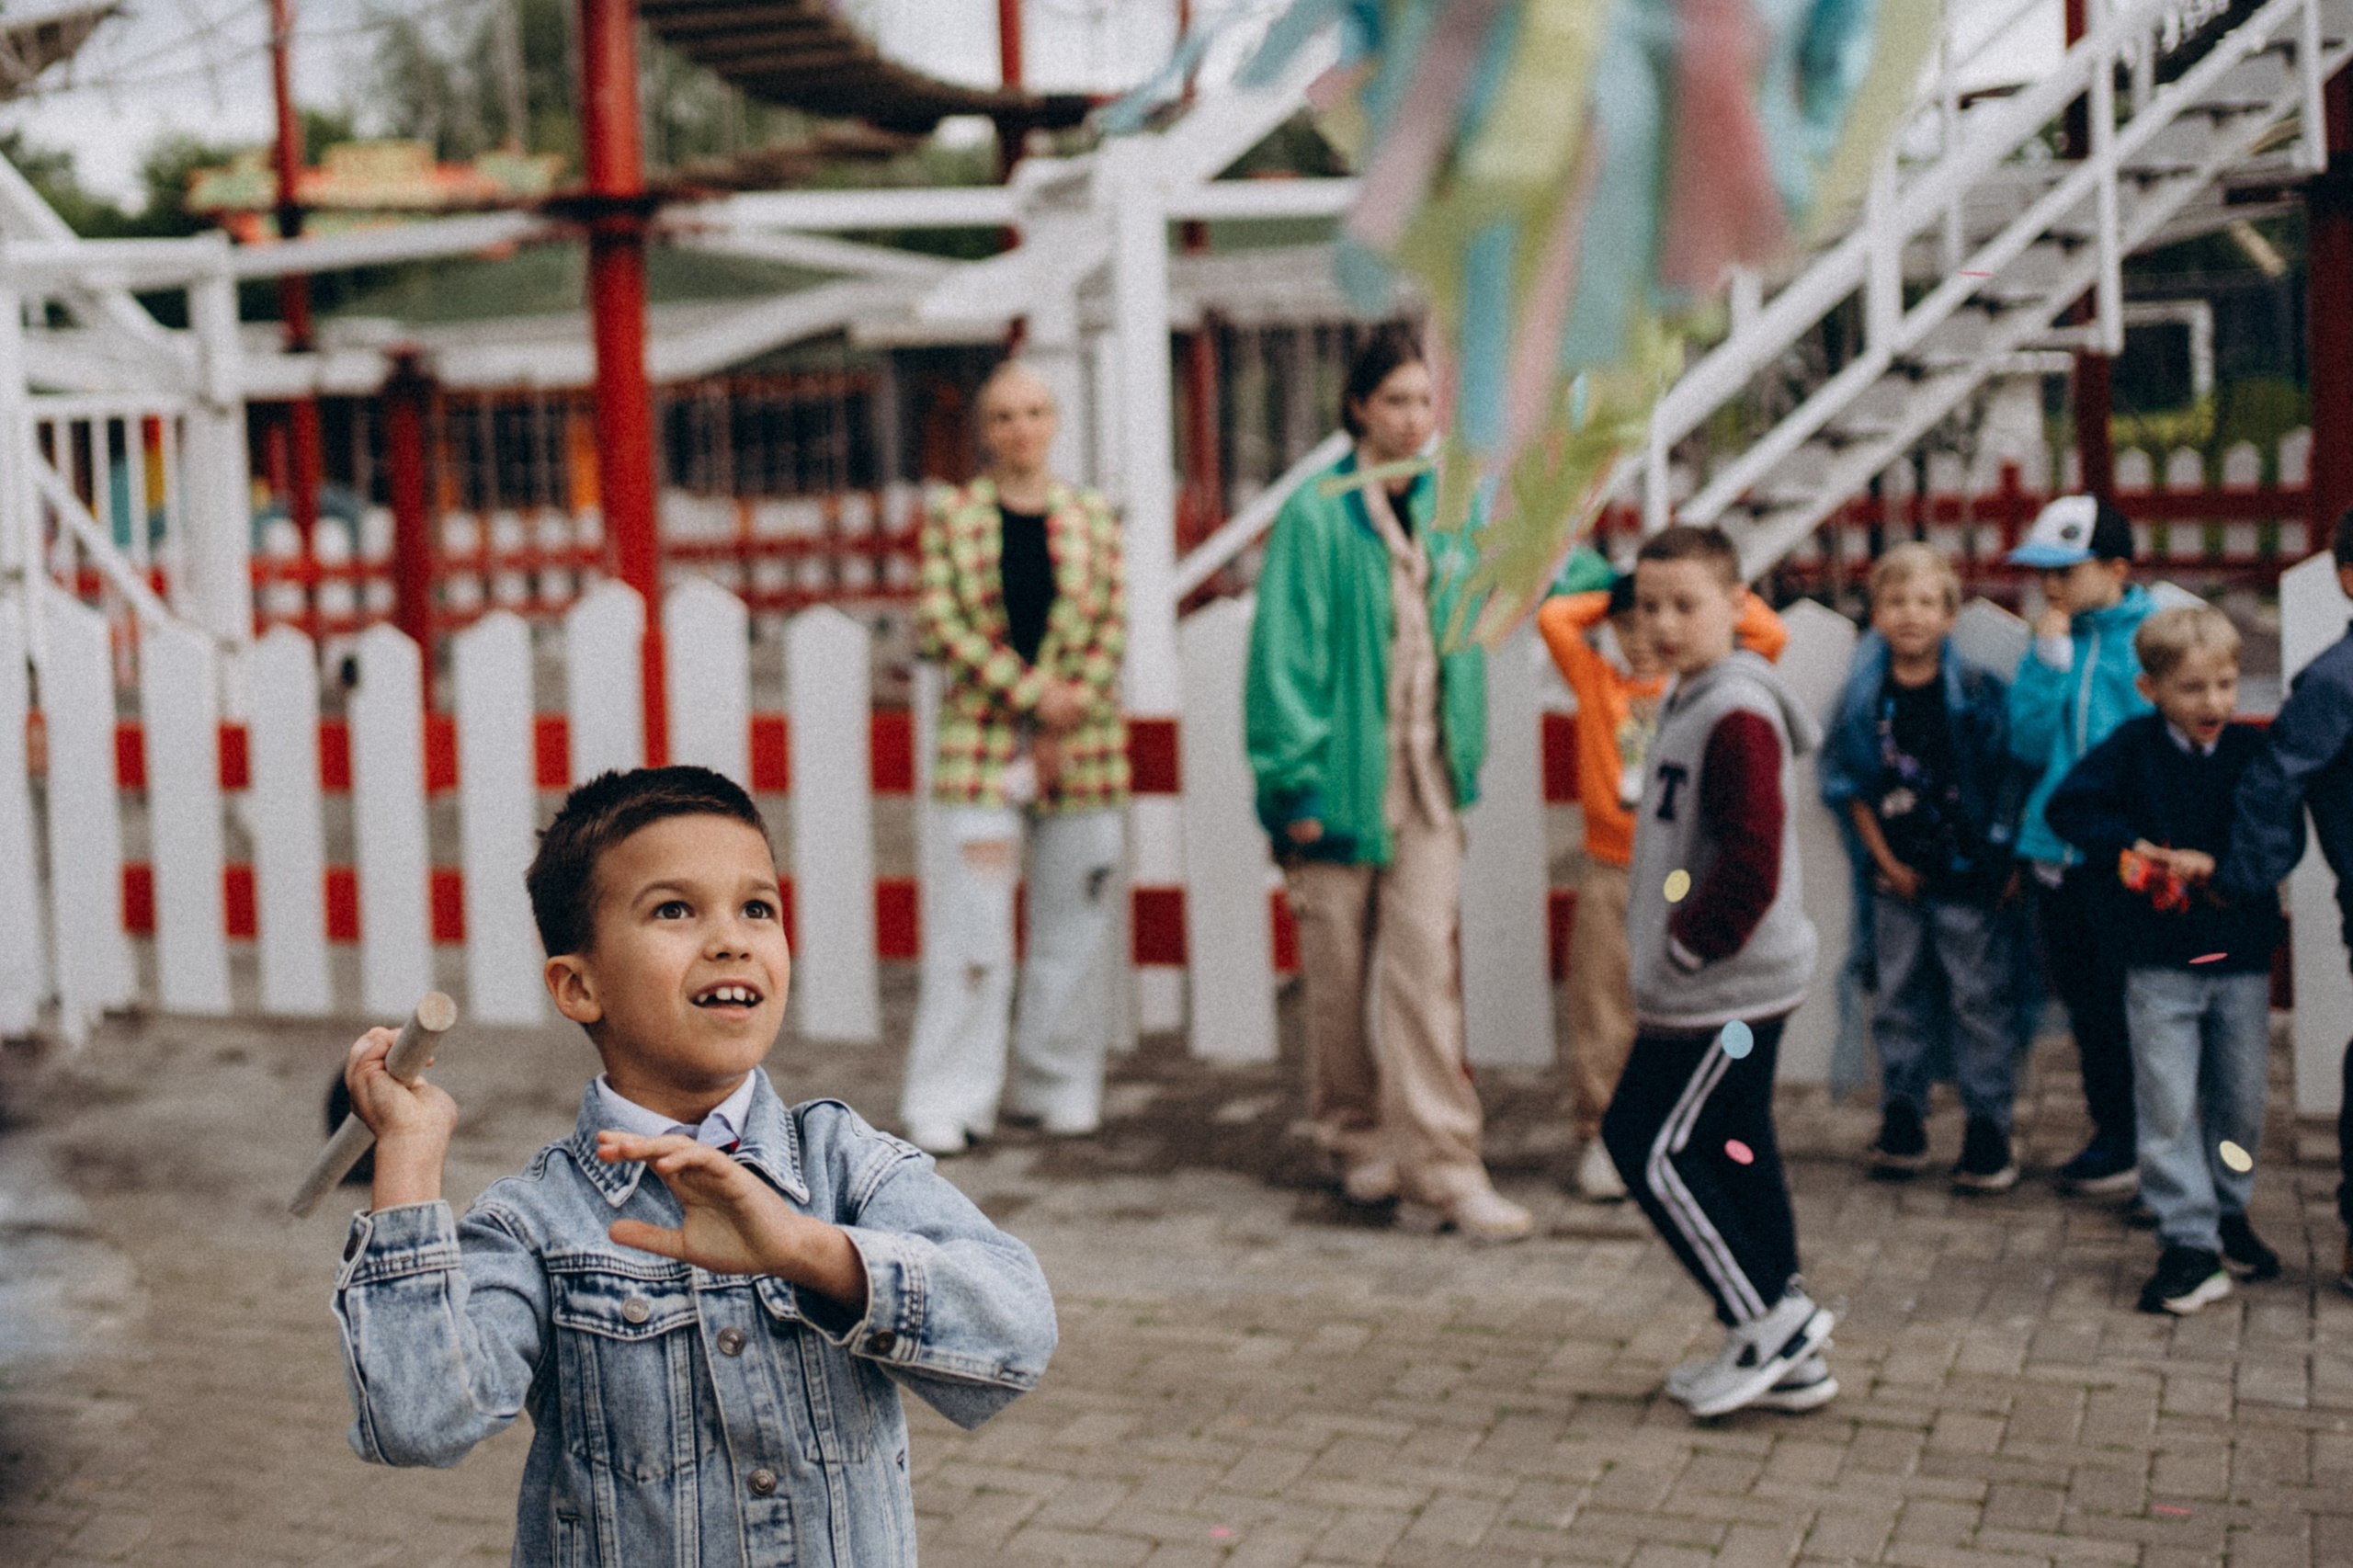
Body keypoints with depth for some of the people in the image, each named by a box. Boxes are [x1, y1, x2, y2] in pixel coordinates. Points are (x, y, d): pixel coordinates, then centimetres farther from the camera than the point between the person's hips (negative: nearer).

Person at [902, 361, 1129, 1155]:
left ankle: (1059, 1086, 19)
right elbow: (940, 624, -4)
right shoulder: (952, 517, 3)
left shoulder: (1093, 518, 7)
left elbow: (1112, 628, 3)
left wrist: (1065, 722, -8)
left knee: (1075, 922, 6)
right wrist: (1034, 692, -12)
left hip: (1080, 744, 2)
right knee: (973, 922, -4)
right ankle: (950, 1101, 4)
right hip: (981, 740, -2)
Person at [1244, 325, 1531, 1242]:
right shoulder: (1317, 513, -9)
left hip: (1426, 779, 3)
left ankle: (1442, 1163, -1)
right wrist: (1295, 780, -13)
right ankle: (1354, 1135, 27)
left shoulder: (1452, 510, 7)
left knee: (1428, 969, -3)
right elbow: (1286, 649, -11)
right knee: (1338, 975, 8)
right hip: (1341, 774, -3)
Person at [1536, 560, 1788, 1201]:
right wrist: (1610, 602, 10)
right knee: (1603, 1014, 2)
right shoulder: (1595, 679, 6)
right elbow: (1554, 616, -2)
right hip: (1611, 875, 0)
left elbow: (1771, 634, 1)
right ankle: (1599, 1138, 10)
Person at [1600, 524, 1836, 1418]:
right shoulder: (1688, 703, 13)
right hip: (1736, 983, 10)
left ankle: (1766, 1320, 4)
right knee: (1734, 1149, 13)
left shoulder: (1736, 716, -19)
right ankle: (1788, 1354, 21)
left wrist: (1689, 944, -16)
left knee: (1650, 1144, -4)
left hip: (1725, 988, -10)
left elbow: (1751, 861, -25)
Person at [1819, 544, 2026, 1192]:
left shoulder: (1977, 693, -7)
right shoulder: (1864, 698, 1)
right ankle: (1902, 1119, 23)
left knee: (1981, 1002, 1)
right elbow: (1849, 785, 5)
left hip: (1969, 874, -3)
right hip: (1898, 876, 3)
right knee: (1900, 998, 11)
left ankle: (1988, 1128, 10)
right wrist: (1886, 860, 0)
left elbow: (2006, 779, -4)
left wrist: (2000, 859, -9)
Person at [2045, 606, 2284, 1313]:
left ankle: (2230, 1215, 33)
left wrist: (2214, 863, -17)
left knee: (2240, 1097, 12)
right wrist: (2129, 846, -14)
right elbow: (2066, 807, -3)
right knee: (2168, 1103, -4)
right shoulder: (2133, 747, -4)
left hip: (2242, 955, 2)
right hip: (2159, 959, -2)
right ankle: (2189, 1243, 0)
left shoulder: (2254, 750, -1)